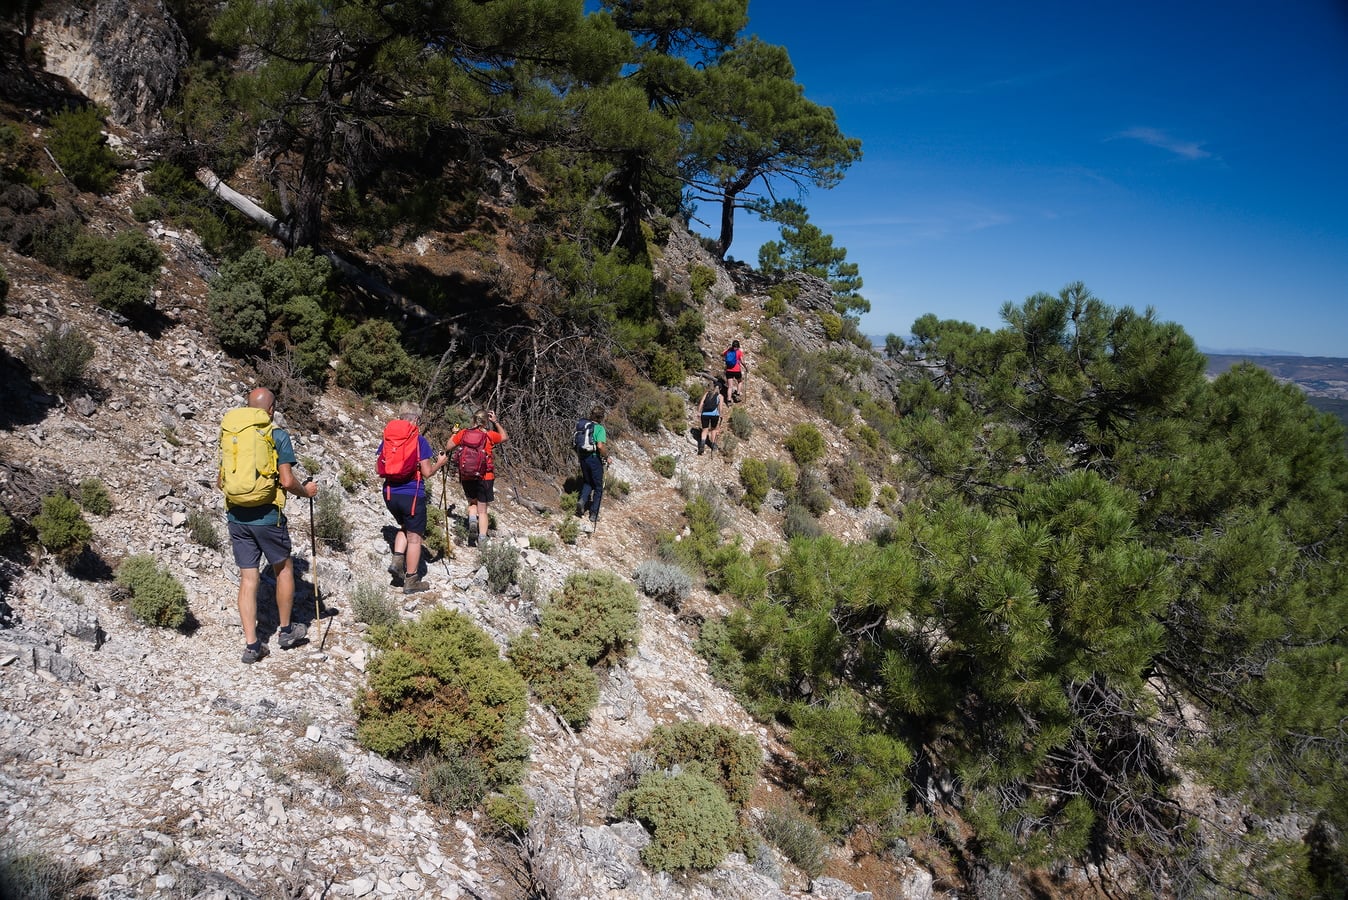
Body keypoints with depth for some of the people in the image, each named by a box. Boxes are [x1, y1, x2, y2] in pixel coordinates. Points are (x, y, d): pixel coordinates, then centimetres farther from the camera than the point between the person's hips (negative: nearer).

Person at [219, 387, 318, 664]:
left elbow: (221, 481, 12)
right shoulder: (278, 435, -8)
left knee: (248, 578, 9)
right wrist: (306, 491, 4)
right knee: (284, 569, 16)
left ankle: (251, 644, 11)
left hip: (236, 516, 4)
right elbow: (287, 481, -15)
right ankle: (286, 630, 27)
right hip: (267, 515, -4)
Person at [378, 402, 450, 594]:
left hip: (390, 494, 5)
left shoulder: (387, 438, 5)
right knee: (414, 536, 6)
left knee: (404, 527, 28)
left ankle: (397, 562, 10)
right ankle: (411, 581, 10)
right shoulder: (419, 440, -9)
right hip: (412, 494, -5)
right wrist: (440, 463, 8)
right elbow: (427, 472, -10)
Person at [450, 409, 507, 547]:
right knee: (482, 510, 9)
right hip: (485, 477, -2)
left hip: (466, 477, 2)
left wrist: (453, 434, 24)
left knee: (472, 503, 25)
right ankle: (482, 541, 9)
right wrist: (496, 422, 15)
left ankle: (472, 521, -3)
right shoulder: (489, 435, -6)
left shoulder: (463, 433, -3)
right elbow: (505, 437, 14)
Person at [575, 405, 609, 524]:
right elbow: (600, 446, -25)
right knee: (598, 487, 9)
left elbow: (577, 444, 11)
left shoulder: (582, 426, 6)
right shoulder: (599, 428, -13)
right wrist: (607, 457, -11)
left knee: (587, 482, 24)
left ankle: (582, 500, -3)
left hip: (583, 458, 6)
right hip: (595, 458, -6)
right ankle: (594, 514, 12)